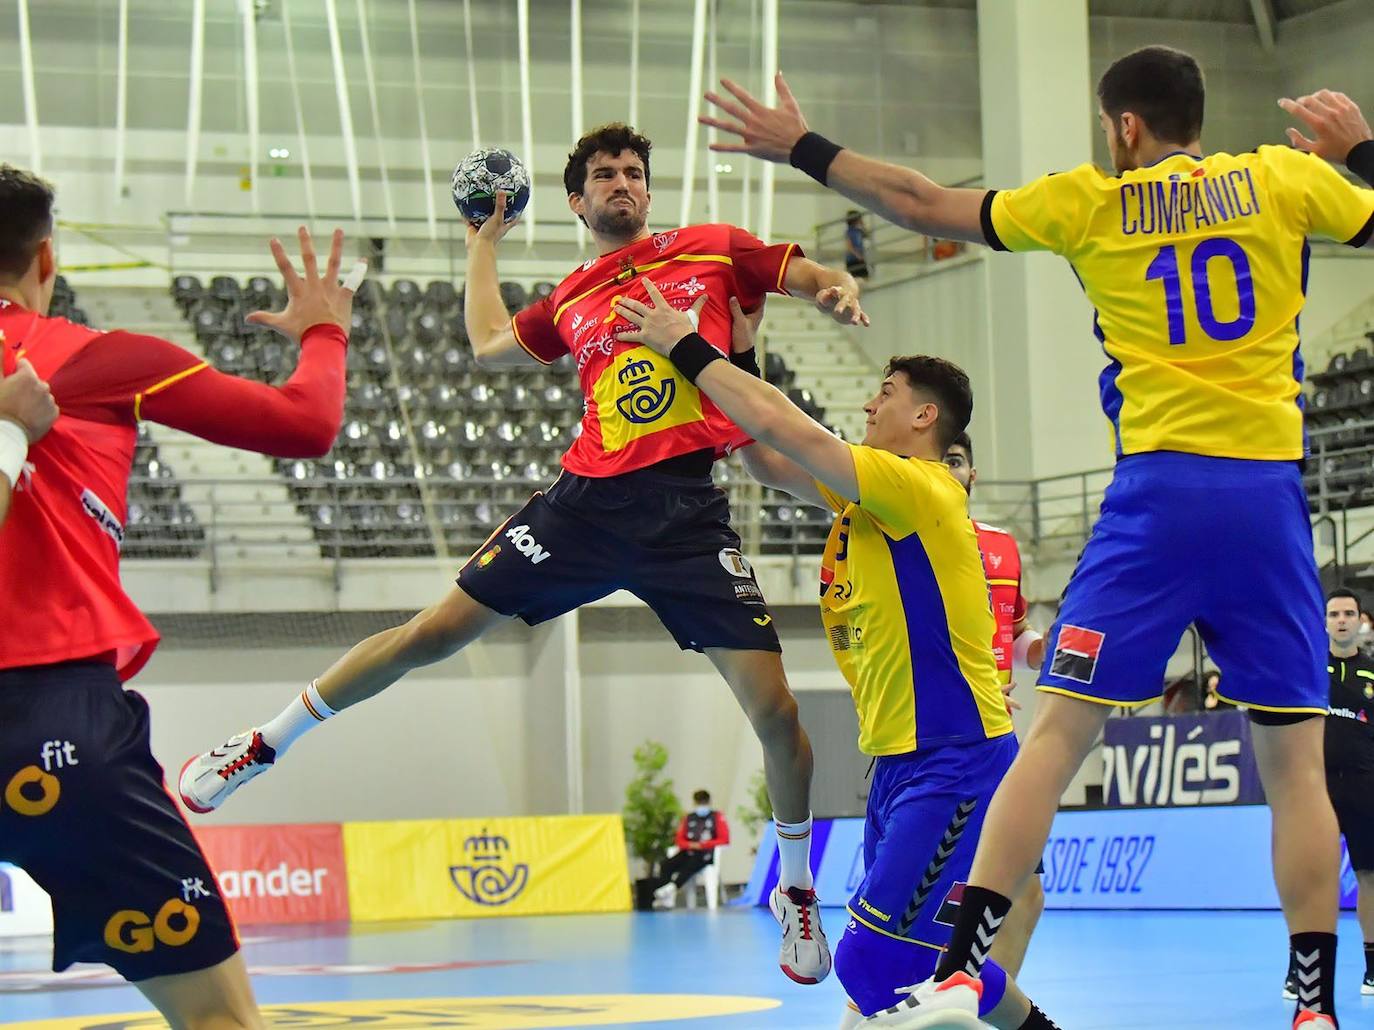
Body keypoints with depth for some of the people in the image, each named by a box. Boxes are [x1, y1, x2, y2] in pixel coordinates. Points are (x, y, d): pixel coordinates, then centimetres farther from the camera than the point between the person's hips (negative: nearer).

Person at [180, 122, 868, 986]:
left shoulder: (715, 249, 10)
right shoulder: (572, 300, 17)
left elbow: (824, 280, 13)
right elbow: (489, 344, 28)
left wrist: (840, 292, -10)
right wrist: (485, 246, 36)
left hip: (688, 510, -2)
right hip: (588, 498, 2)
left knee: (774, 708, -9)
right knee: (434, 632, 2)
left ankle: (797, 890, 15)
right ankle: (261, 749, 17)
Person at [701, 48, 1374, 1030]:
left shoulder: (1093, 202, 7)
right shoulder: (1284, 178, 8)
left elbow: (924, 204, 13)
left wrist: (800, 147, 23)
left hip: (1159, 486, -1)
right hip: (1270, 489, 1)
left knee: (1055, 736, 0)